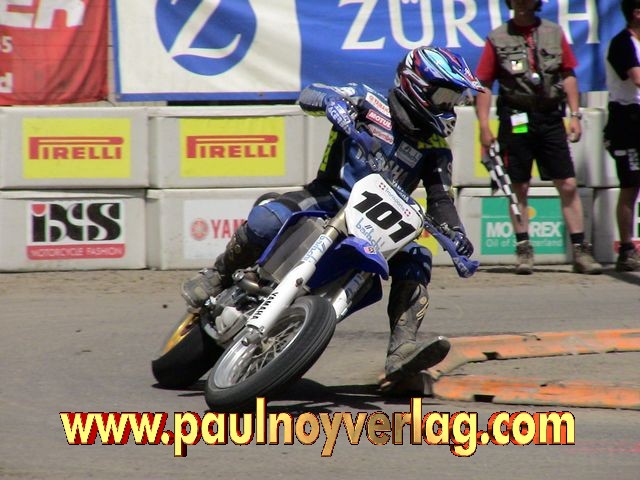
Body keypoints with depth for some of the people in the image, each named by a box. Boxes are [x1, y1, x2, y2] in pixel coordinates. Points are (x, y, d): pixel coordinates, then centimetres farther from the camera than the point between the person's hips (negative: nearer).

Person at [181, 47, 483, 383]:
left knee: (416, 261, -23)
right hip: (332, 195, -3)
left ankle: (401, 351, -33)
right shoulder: (371, 102, -2)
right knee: (264, 220, -30)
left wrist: (456, 233, -14)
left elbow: (440, 198, 7)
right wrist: (333, 102, -35)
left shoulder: (436, 146, 8)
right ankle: (219, 276, -2)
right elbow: (309, 95, -11)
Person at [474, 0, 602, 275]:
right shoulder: (498, 39, 2)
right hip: (515, 121, -2)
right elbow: (484, 85, 1)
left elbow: (568, 75, 12)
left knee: (568, 185, -1)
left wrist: (575, 115, 4)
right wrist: (484, 127, -6)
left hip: (550, 118, 2)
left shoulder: (554, 33, 9)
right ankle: (523, 250, 11)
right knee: (519, 188, 3)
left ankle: (580, 250, 3)